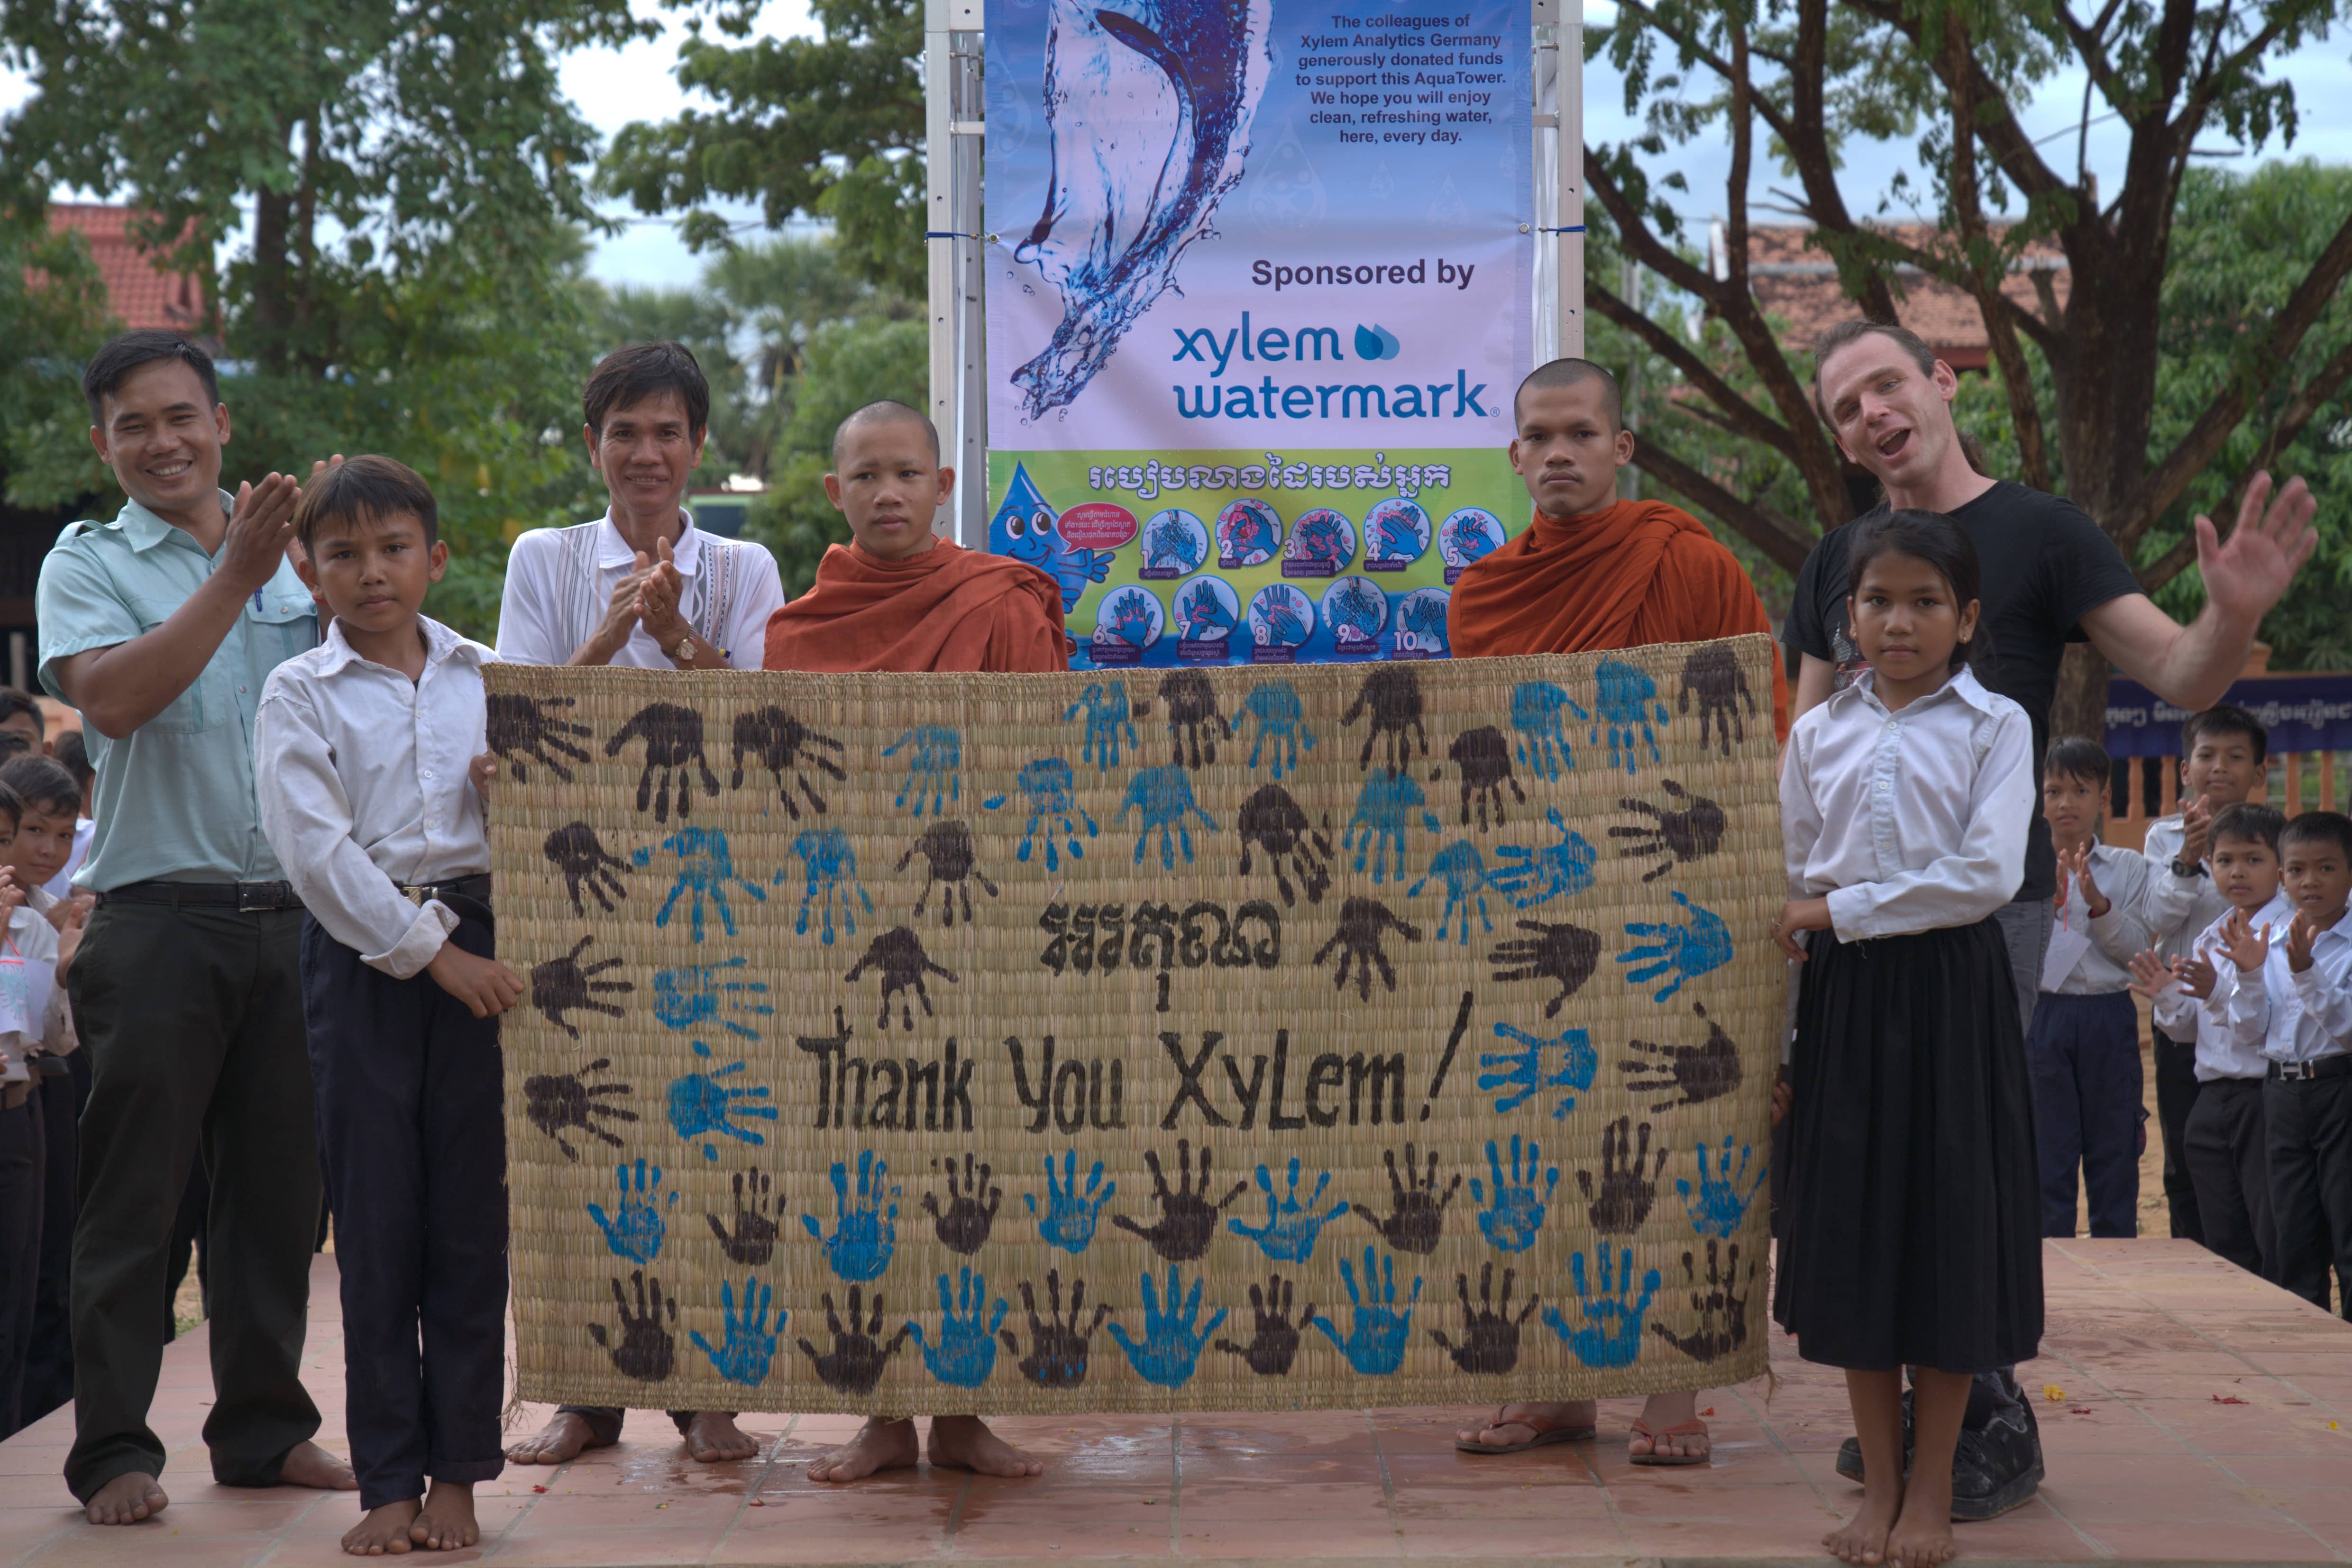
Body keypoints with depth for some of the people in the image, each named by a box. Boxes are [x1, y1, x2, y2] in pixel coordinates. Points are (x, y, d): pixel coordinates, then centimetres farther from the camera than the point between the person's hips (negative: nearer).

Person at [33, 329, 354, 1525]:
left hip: (290, 917, 4)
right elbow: (114, 699, -16)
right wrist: (234, 577, -16)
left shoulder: (295, 558, 12)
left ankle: (264, 1427, 20)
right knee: (133, 1191, -1)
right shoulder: (88, 564, 1)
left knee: (278, 1185, 9)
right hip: (157, 919, -4)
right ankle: (112, 1448, 6)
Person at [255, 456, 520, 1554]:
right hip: (361, 956, -2)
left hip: (478, 946, 2)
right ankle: (389, 1480, 9)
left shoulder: (486, 677, 10)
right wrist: (429, 951, -13)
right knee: (375, 1219, 1)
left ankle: (457, 1473, 11)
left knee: (471, 1214, 2)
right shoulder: (300, 695, 2)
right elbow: (316, 851, -8)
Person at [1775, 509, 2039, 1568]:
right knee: (1852, 1227, 4)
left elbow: (1988, 875, -13)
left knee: (1947, 1225, 2)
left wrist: (1842, 911, -14)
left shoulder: (1993, 727, -1)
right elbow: (1793, 887, 11)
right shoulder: (1819, 735, 9)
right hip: (1844, 995, 3)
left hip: (1950, 991, -3)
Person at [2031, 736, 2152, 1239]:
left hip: (2109, 1017, 1)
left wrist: (2098, 904, -15)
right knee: (2047, 1155, 2)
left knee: (2114, 1150, 6)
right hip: (2043, 1014, -1)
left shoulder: (2128, 867, 6)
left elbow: (2136, 950, -1)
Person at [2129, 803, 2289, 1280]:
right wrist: (2165, 997, 0)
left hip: (2267, 1097, -7)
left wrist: (2218, 993, -30)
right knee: (2226, 1249, 13)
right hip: (2212, 1097, 7)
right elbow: (2188, 1027, 19)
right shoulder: (2209, 938, 15)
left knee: (2277, 1245, -7)